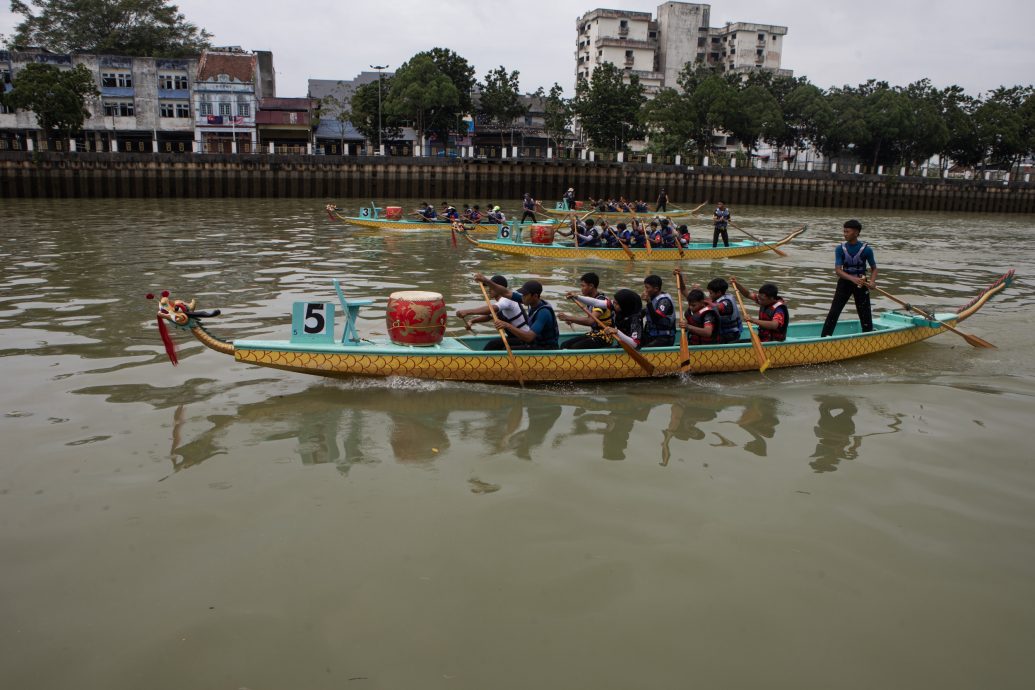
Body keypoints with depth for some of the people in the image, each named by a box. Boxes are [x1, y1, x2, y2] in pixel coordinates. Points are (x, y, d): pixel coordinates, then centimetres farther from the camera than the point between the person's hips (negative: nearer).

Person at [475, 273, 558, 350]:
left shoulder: (544, 312, -29)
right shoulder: (532, 302, -4)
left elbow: (529, 337, -37)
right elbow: (506, 293, 1)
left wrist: (508, 326, -43)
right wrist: (486, 281, -8)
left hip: (546, 348, -9)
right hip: (534, 341, 9)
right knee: (494, 343, 1)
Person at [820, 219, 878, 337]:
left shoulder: (866, 249, -8)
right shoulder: (840, 249, -8)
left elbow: (874, 268, 2)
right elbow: (838, 270, -15)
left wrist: (872, 281, -18)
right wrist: (852, 278, -31)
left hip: (861, 284, 0)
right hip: (844, 283, 0)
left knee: (865, 314, 5)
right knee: (834, 312, -4)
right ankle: (823, 338, -1)